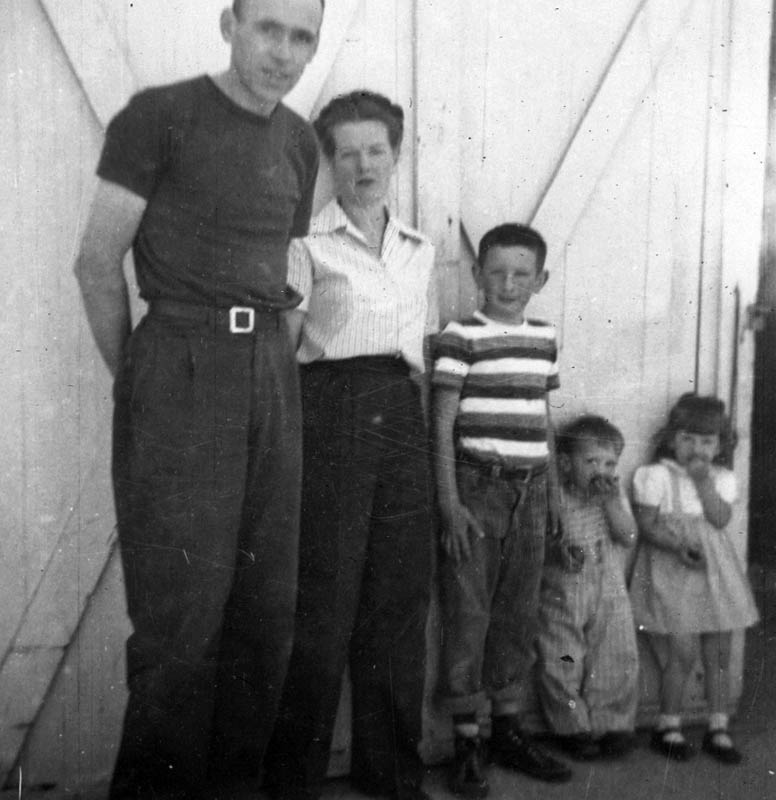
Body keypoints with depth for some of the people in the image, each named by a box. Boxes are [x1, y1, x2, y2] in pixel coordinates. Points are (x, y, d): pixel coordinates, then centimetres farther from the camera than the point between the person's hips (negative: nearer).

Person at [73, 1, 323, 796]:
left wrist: (275, 364, 10)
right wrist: (134, 380, 0)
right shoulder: (160, 114, -3)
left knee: (266, 603, 8)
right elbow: (97, 262, -4)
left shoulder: (299, 142, 15)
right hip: (179, 363, -6)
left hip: (272, 370, 6)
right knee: (182, 608, -4)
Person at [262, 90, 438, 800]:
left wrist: (422, 419, 12)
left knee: (401, 595, 8)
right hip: (331, 413, -5)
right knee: (323, 597, -3)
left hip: (403, 417, 5)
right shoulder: (309, 243, 2)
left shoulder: (420, 250, 18)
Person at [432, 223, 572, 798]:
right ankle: (467, 740, 12)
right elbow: (443, 423, -7)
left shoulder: (546, 338, 10)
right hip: (477, 487, -5)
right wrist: (450, 503, -12)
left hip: (528, 491, 5)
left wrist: (554, 489, 16)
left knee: (520, 612, 12)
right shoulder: (461, 337, -7)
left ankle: (507, 729, 26)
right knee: (468, 612, 0)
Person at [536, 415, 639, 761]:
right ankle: (573, 728, 16)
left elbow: (629, 536, -8)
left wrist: (610, 500, -17)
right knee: (561, 664, 0)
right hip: (562, 595, -2)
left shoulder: (615, 494, 3)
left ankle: (612, 723, 17)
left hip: (610, 593, 3)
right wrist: (559, 551, -25)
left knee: (618, 659, 0)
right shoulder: (555, 498, -7)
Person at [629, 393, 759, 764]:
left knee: (718, 653, 7)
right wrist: (678, 546, -22)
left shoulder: (722, 479, 7)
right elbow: (646, 525, -9)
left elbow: (720, 519, -7)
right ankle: (668, 726, 11)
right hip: (672, 571, -4)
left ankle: (718, 728, 20)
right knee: (683, 652, -6)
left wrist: (703, 481, -13)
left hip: (715, 571, 4)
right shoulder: (657, 475, -5)